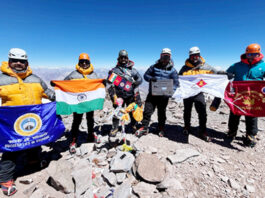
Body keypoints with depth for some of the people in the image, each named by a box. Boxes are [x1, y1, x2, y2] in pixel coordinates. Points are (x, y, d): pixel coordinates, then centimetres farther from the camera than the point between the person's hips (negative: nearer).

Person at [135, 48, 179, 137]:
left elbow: (176, 83, 0)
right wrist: (151, 78, -14)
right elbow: (145, 75, 9)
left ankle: (161, 129, 31)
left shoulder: (172, 70, 3)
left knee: (161, 112, 13)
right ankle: (144, 127, 13)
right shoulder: (154, 66, 6)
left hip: (164, 95, 0)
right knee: (147, 110, -2)